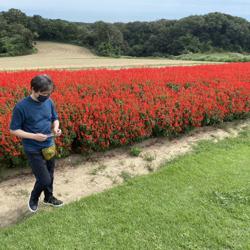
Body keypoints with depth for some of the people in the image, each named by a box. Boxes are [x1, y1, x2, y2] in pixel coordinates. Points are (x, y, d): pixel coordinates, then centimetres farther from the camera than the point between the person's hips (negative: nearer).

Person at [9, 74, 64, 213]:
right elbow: (13, 130, -12)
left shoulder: (49, 102, -4)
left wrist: (56, 128, -10)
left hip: (49, 146, 5)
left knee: (50, 175, 19)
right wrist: (34, 136, -23)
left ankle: (49, 197, 44)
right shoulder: (21, 107, -19)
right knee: (44, 180, -3)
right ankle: (33, 199, 29)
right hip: (33, 150, -5)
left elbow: (55, 118, 12)